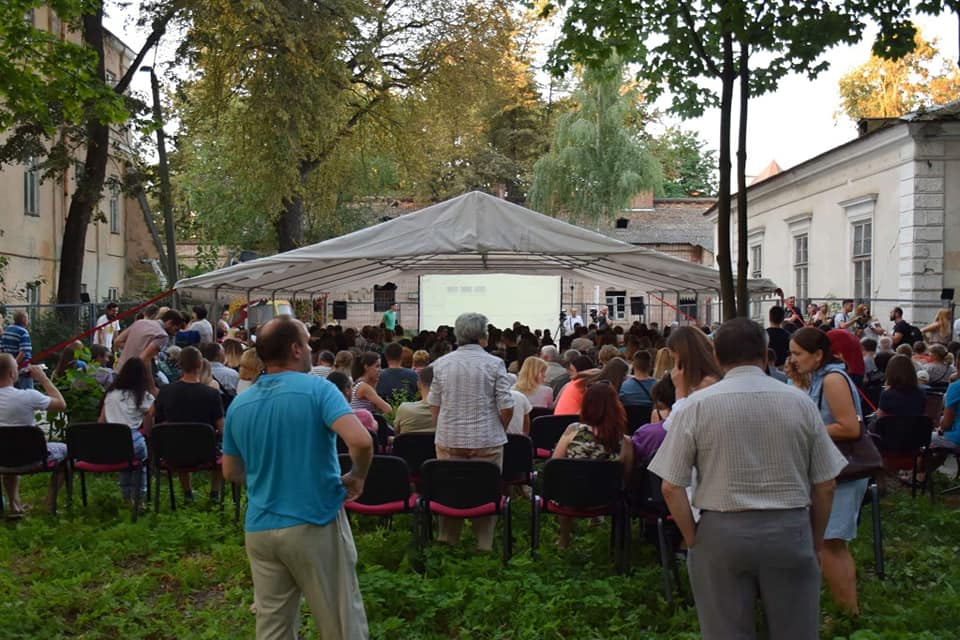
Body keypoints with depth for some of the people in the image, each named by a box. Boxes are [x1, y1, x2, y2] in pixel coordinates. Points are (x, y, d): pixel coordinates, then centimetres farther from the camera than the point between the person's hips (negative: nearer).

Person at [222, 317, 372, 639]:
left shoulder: (238, 405, 5)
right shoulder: (317, 389, -12)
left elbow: (231, 473, 13)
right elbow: (361, 441, -25)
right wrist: (356, 477, -7)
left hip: (260, 528, 5)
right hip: (316, 524, -5)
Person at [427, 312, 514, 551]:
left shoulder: (441, 363, 3)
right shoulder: (494, 364, -7)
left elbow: (434, 404, 7)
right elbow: (506, 407, -8)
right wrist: (500, 430, 10)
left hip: (449, 440, 3)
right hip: (486, 441, -3)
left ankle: (447, 540, 20)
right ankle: (484, 544, 10)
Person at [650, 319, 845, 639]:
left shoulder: (696, 405, -6)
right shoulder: (800, 402, 0)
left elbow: (671, 487, -8)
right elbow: (825, 486, 3)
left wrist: (693, 540, 3)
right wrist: (815, 541, 14)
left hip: (721, 532, -1)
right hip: (790, 530, 2)